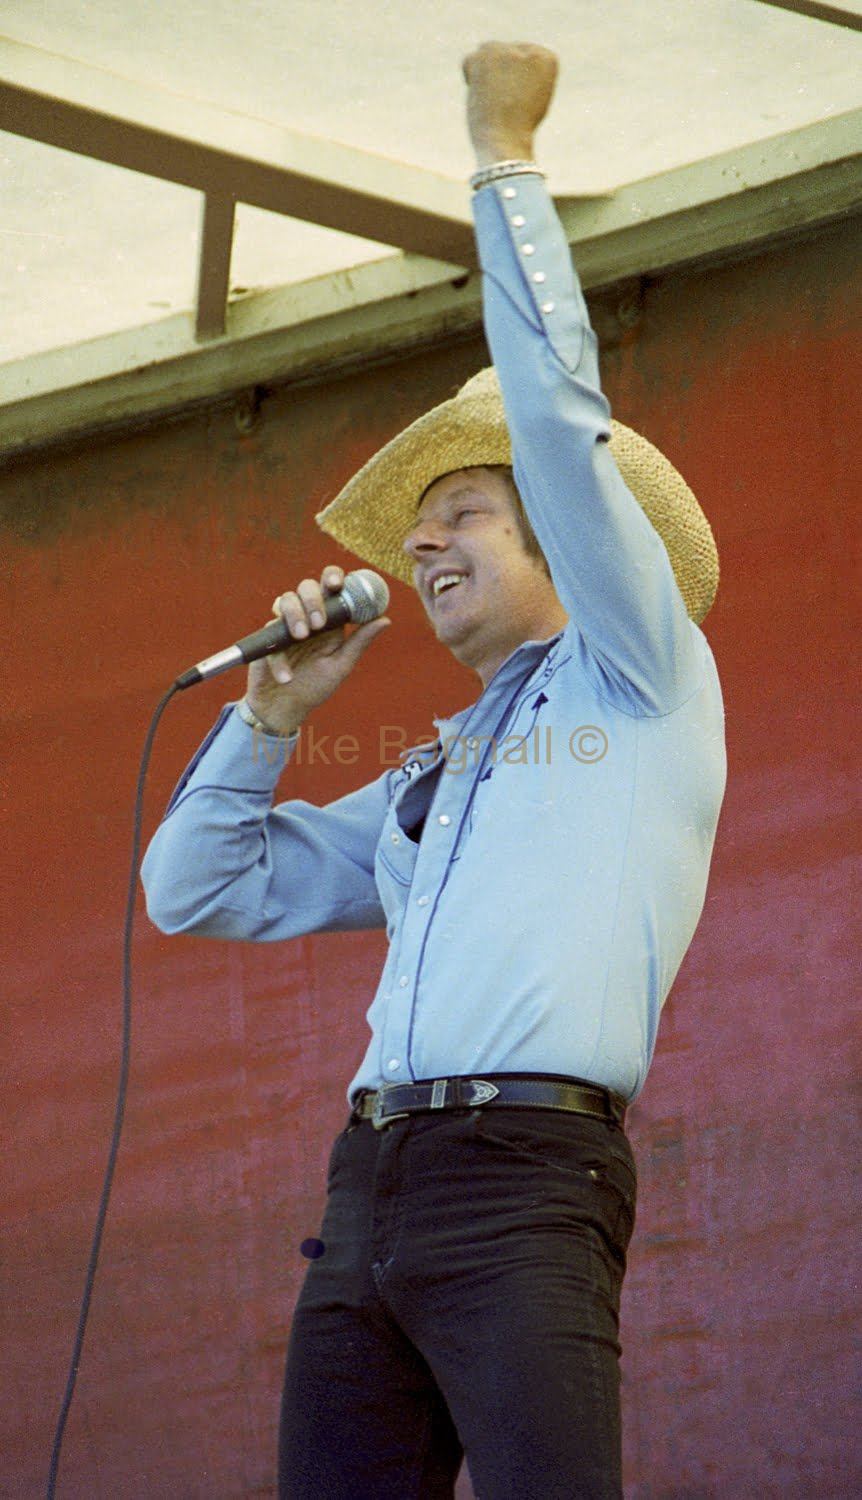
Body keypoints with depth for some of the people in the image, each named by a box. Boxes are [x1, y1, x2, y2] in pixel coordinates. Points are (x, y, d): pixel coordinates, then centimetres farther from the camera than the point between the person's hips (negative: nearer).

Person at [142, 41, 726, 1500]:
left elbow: (559, 420, 3)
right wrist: (272, 712, 21)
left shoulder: (643, 679, 13)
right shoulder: (421, 788, 30)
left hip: (526, 1175, -6)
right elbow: (196, 889, 31)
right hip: (367, 1190, 7)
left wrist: (505, 160, 8)